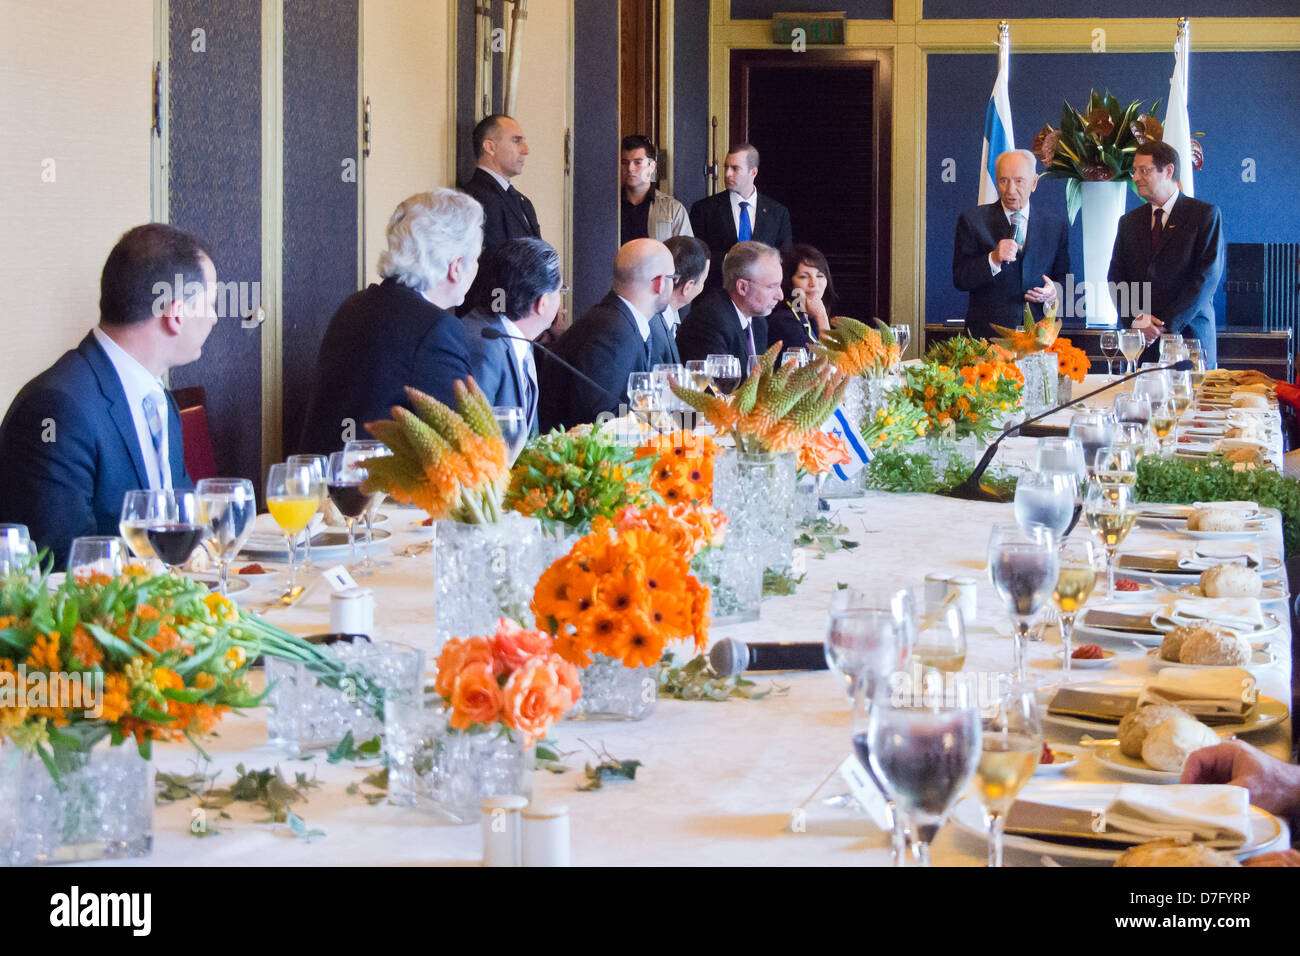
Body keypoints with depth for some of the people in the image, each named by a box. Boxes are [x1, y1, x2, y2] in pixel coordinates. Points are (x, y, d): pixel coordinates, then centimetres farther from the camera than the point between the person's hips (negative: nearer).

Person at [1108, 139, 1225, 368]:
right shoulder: (1129, 221, 16)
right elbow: (1116, 277, 12)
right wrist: (1135, 319, -7)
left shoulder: (1205, 214, 1)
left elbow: (1207, 277, -7)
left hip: (1189, 340, -4)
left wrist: (1167, 325, -13)